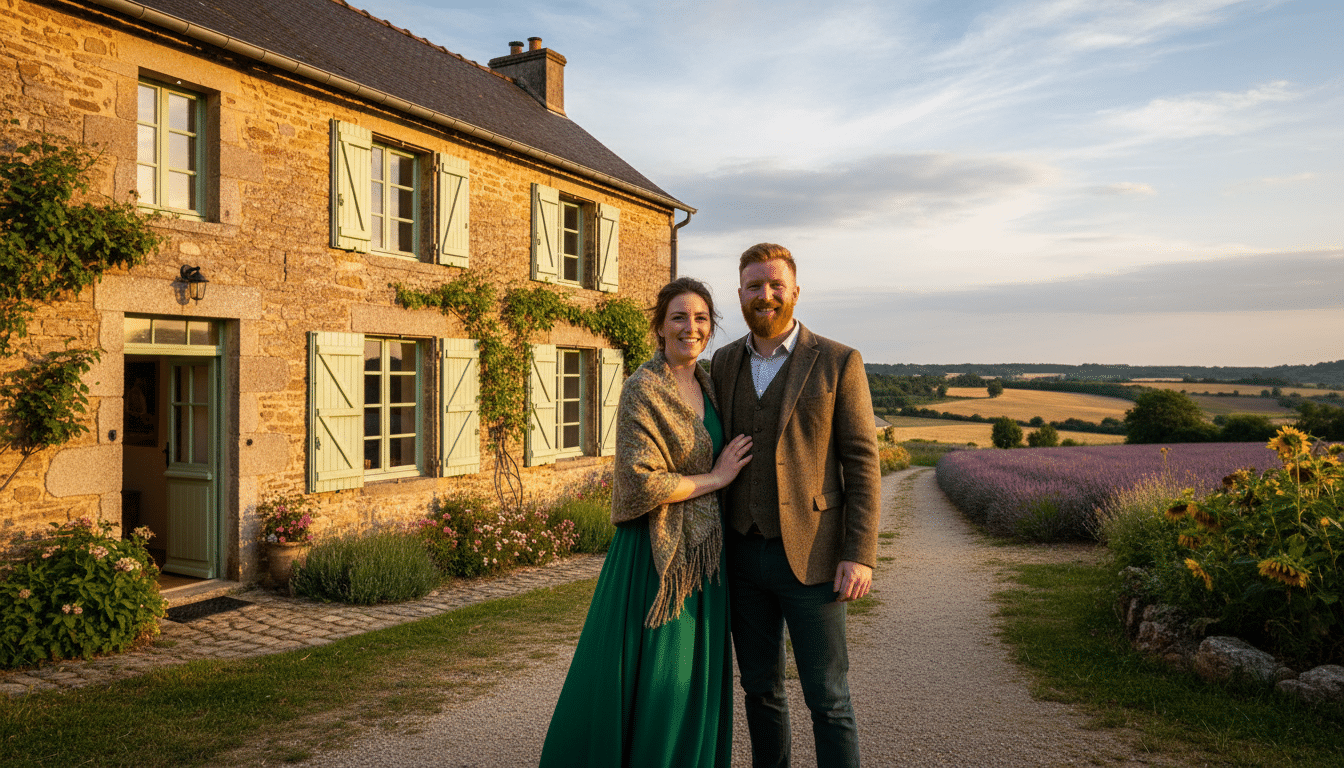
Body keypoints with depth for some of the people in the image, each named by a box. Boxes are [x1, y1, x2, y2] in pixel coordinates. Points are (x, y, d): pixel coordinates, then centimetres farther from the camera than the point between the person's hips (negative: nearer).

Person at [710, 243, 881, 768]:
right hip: (742, 555, 4)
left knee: (827, 697, 3)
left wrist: (860, 555, -13)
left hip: (810, 556, -4)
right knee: (760, 687, 15)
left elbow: (862, 463, -6)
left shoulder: (838, 363, -5)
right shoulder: (724, 363, 8)